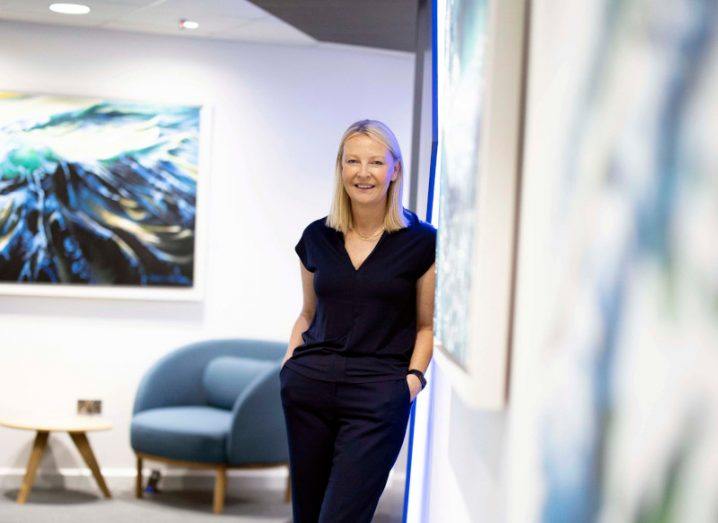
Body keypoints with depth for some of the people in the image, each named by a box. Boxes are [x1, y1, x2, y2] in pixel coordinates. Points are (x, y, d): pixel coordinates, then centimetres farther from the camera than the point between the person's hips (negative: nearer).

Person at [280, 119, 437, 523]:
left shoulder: (422, 242, -1)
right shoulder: (317, 237, 9)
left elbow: (428, 325, 6)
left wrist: (414, 375, -9)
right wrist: (291, 359, 5)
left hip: (378, 397, -4)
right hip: (310, 385, 4)